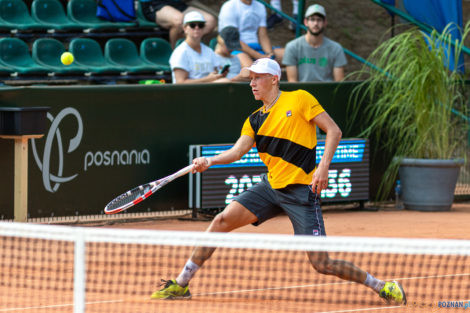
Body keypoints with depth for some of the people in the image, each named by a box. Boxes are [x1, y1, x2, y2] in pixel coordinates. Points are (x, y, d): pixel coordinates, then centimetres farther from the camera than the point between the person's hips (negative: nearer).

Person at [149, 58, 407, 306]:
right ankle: (181, 284, 2)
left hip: (301, 191, -6)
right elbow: (238, 150, -1)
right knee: (221, 221, -6)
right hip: (271, 186, 6)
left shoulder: (299, 99, -4)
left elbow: (334, 131, -6)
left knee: (321, 264, -11)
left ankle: (382, 287, 6)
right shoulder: (255, 120, 12)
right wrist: (210, 161, -21)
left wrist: (323, 166, -20)